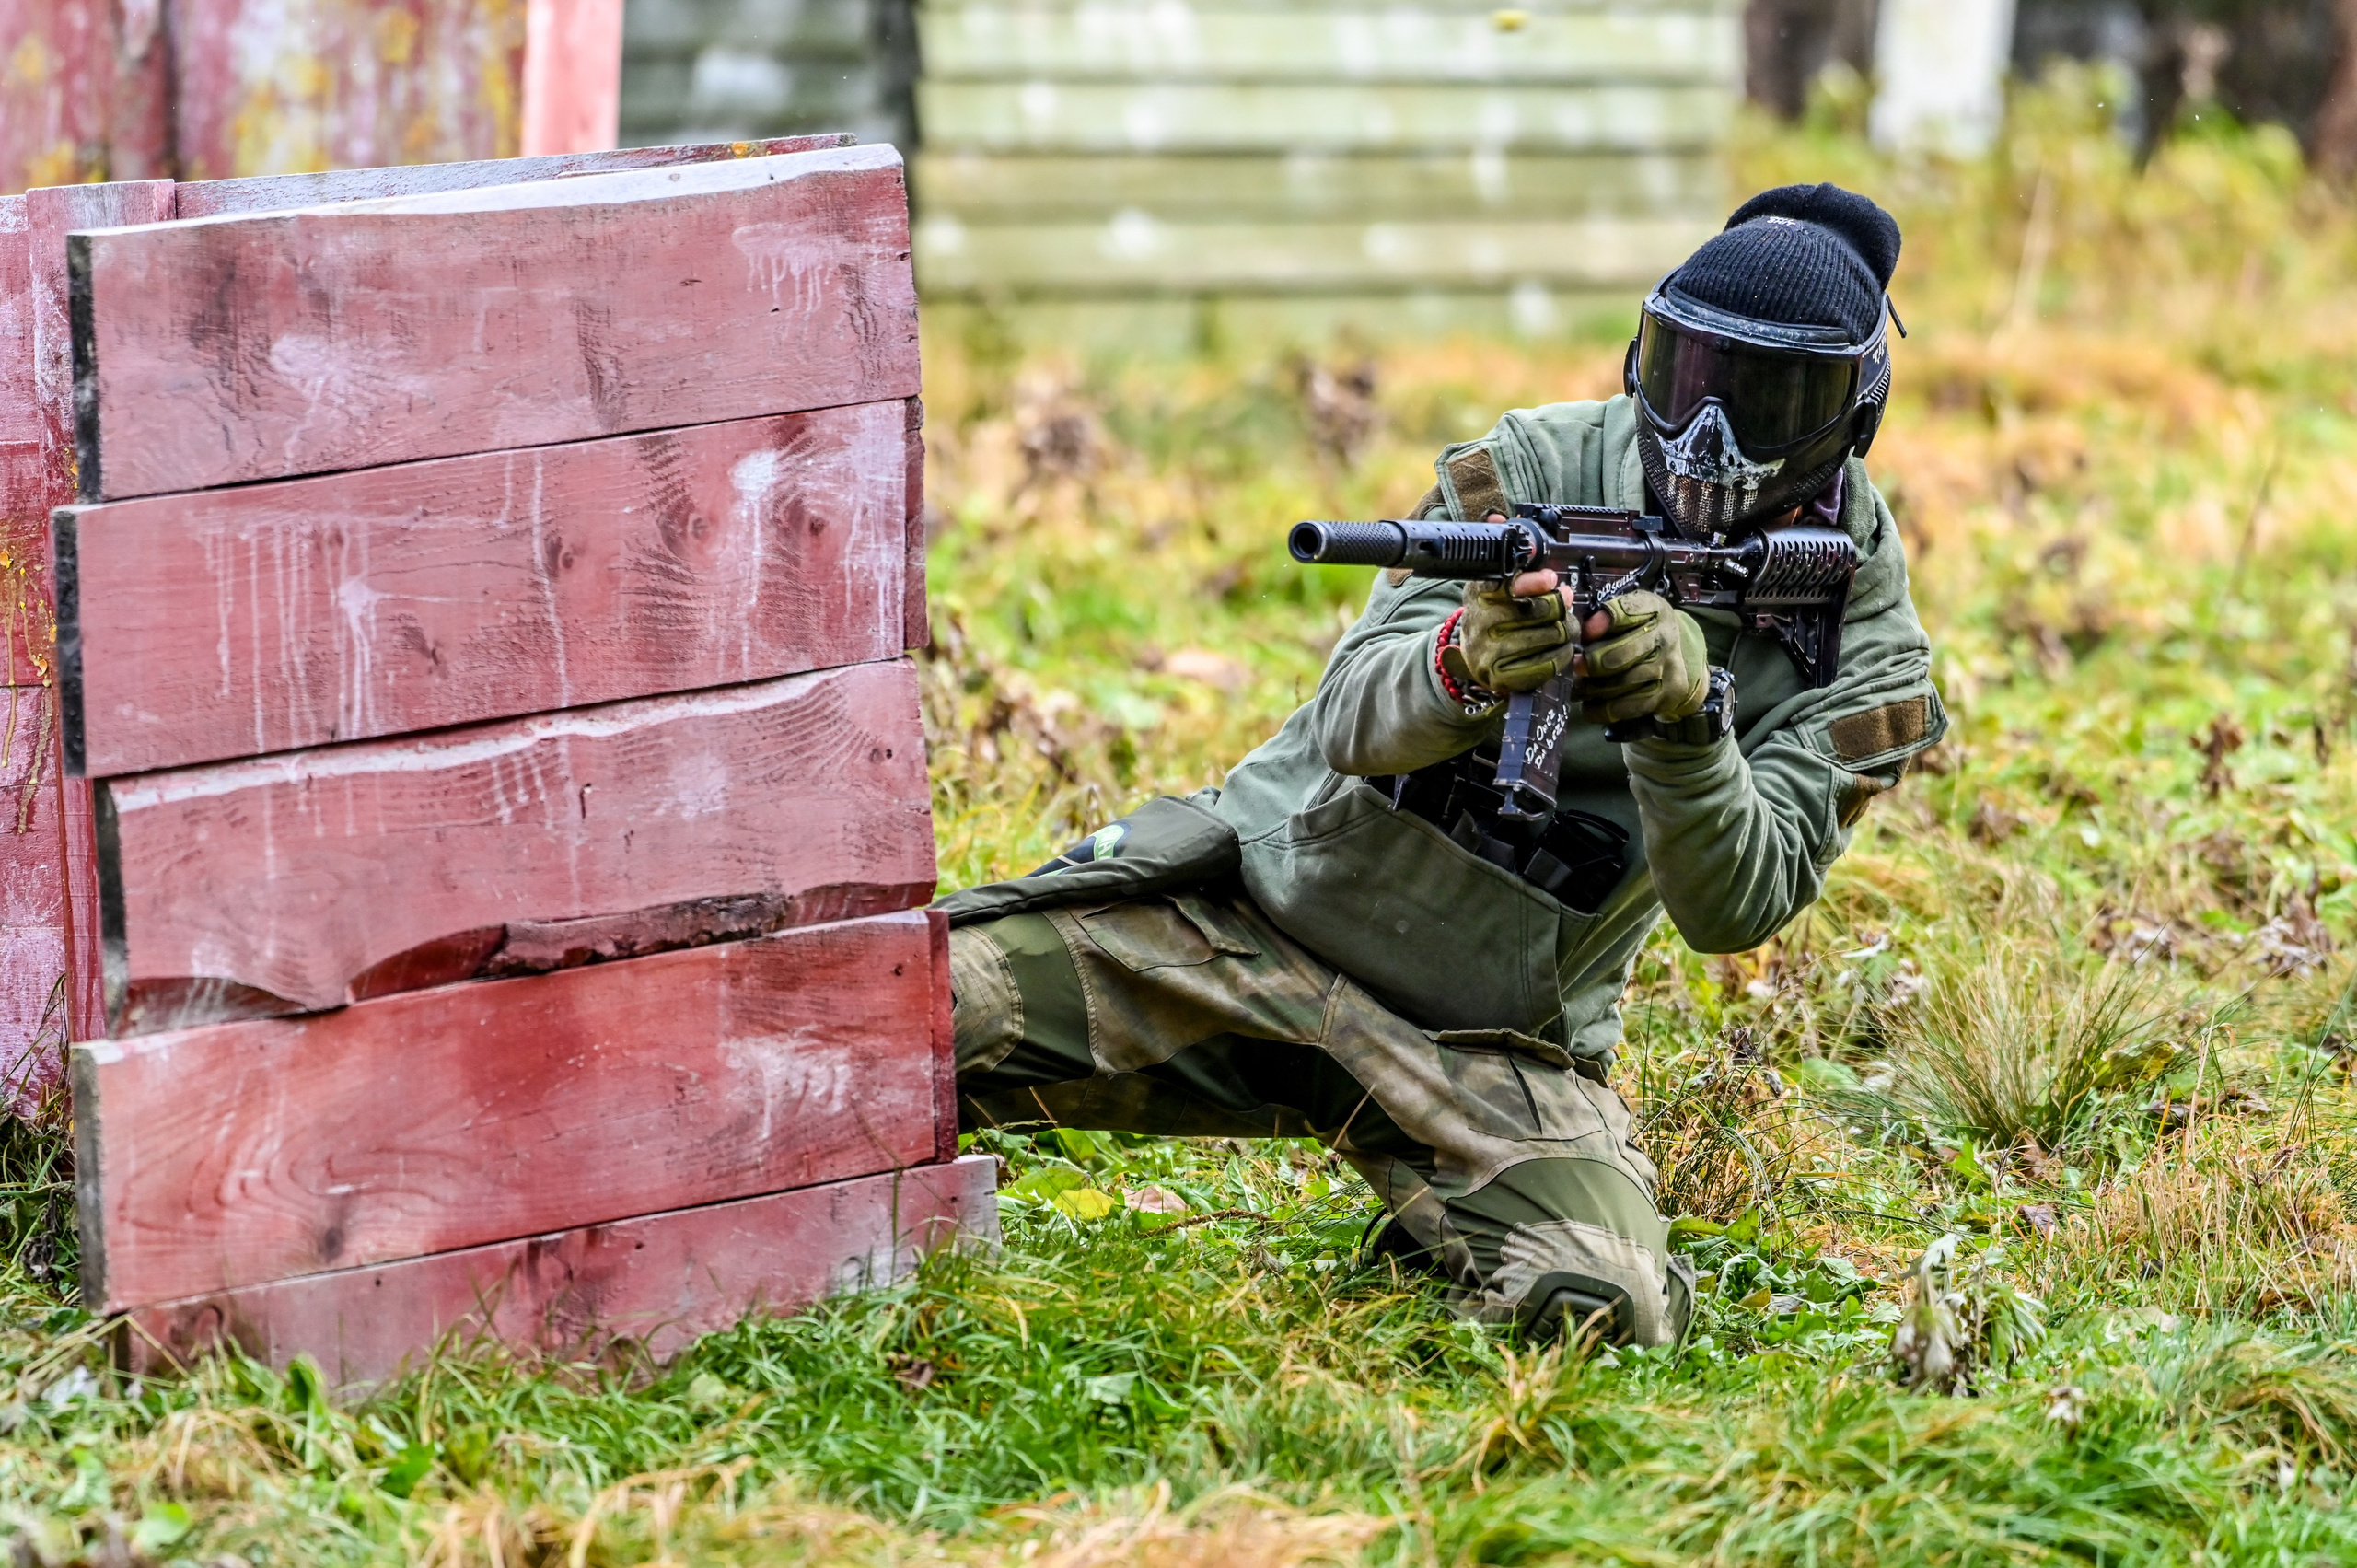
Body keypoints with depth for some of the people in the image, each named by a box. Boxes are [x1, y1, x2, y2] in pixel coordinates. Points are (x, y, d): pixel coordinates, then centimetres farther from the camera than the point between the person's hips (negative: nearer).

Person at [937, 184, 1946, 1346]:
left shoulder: (1860, 637, -4)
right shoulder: (1536, 467, -5)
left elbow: (1739, 904, -16)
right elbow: (1351, 719, -15)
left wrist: (1687, 718, -34)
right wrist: (1464, 667, -39)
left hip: (1496, 1050, 1)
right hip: (1256, 914, -1)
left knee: (1605, 1308, -25)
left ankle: (1447, 1219, 12)